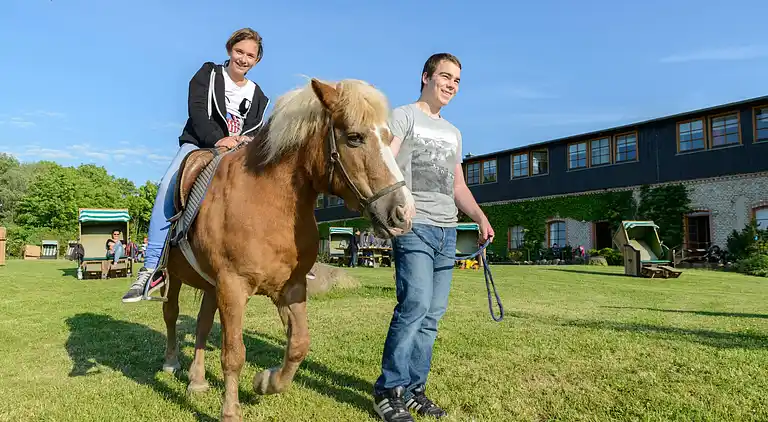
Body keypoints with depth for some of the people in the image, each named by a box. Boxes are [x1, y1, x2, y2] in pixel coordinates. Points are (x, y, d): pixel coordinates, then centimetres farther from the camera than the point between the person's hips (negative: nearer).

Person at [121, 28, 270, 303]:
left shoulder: (258, 96, 18)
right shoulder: (208, 75, 8)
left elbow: (257, 132, 9)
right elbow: (197, 111, -8)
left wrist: (247, 141, -17)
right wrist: (218, 139, -25)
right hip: (199, 145, -4)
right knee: (168, 189, -29)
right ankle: (152, 268, -29)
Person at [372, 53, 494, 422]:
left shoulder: (453, 132, 25)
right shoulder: (402, 116, 5)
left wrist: (480, 217, 8)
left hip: (447, 230, 7)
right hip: (414, 225, -7)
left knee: (433, 314, 5)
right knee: (416, 304, -16)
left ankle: (414, 389, 15)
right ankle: (389, 390, -3)